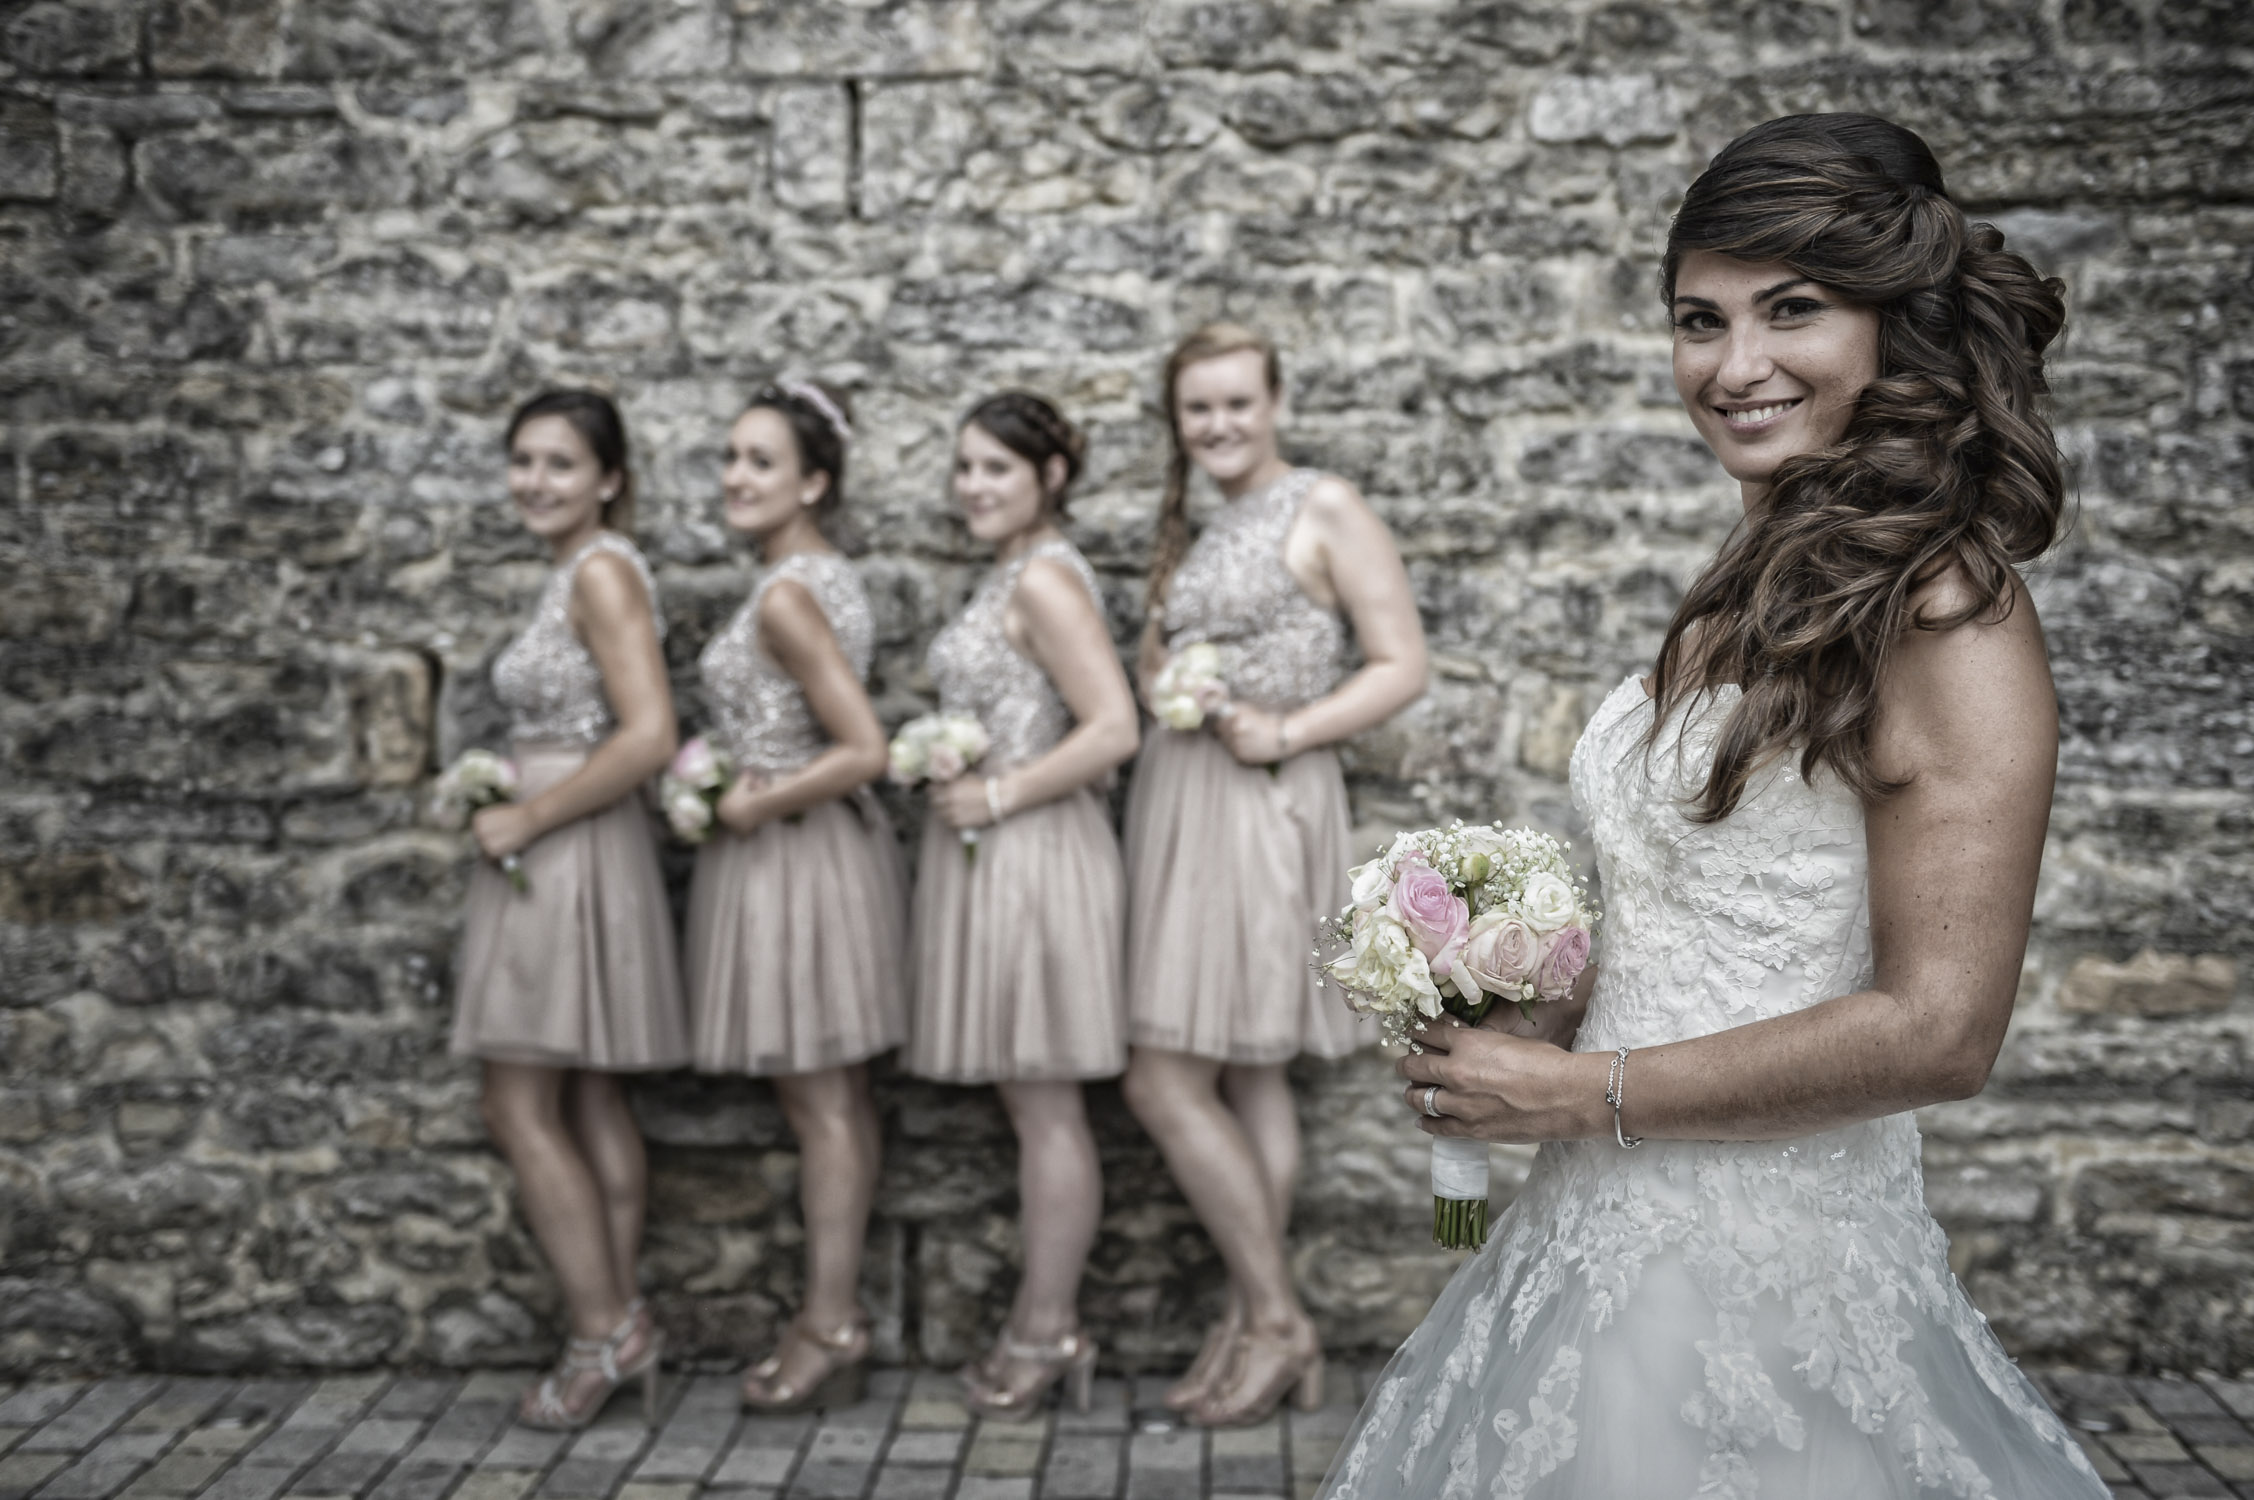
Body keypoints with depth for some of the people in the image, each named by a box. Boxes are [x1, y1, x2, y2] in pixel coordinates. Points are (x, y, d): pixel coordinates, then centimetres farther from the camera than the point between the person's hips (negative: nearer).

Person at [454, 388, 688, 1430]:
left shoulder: (602, 571, -14)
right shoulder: (577, 575, 15)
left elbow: (649, 736, -24)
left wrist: (527, 817, -17)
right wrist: (502, 798, 8)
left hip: (571, 856, -10)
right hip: (556, 861, 10)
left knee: (520, 1107, -5)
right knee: (586, 1106, 12)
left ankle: (605, 1332, 1)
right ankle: (618, 1329, 18)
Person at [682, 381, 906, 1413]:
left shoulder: (785, 596, -19)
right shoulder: (826, 576, 10)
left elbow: (863, 753, -24)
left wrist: (752, 805, -15)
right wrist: (735, 775, 10)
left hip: (791, 853, -10)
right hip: (823, 845, 10)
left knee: (818, 1100, -2)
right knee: (834, 1096, 13)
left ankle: (832, 1328, 7)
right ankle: (837, 1309, 22)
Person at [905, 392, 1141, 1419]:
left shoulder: (1045, 579, -14)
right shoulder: (1010, 576, 16)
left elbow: (1113, 730, -23)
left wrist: (996, 796, -18)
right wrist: (947, 772, 11)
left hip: (1031, 857, -10)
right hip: (987, 859, 10)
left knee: (1045, 1103, -1)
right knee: (1027, 1100, 14)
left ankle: (1047, 1332, 8)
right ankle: (1046, 1322, 23)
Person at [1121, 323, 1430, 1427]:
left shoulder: (1326, 509, -6)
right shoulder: (1191, 531, 17)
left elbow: (1402, 666, -9)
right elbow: (1152, 661, 23)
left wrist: (1286, 731, -19)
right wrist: (1167, 683, 0)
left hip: (1260, 805, -8)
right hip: (1178, 798, 8)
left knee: (1166, 1083, -9)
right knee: (1245, 1079, 10)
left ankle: (1272, 1320, 4)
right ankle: (1258, 1327, 17)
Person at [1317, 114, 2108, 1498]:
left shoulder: (1945, 609, -17)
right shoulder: (1760, 586, 7)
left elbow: (1937, 1032, -21)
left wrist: (1582, 1094, -15)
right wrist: (1528, 1016, 0)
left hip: (1761, 1264, -7)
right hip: (1619, 1225, 8)